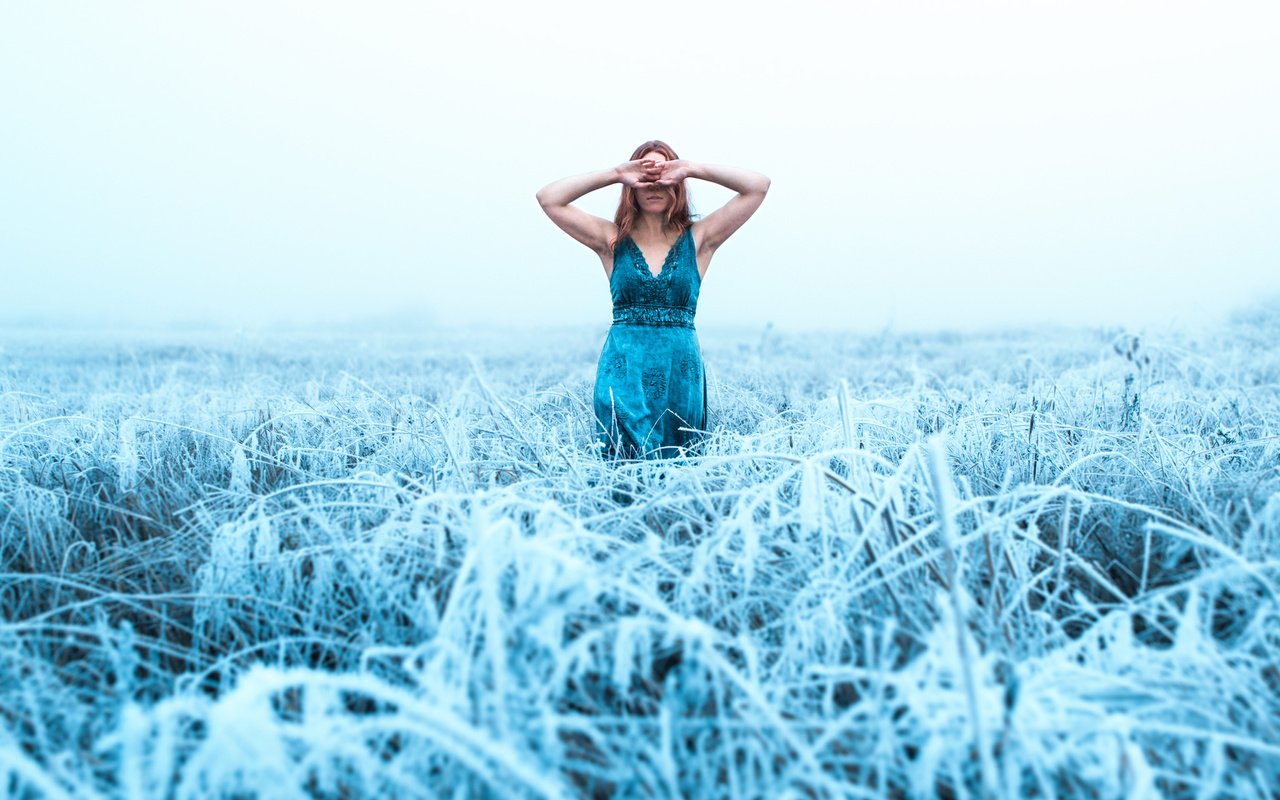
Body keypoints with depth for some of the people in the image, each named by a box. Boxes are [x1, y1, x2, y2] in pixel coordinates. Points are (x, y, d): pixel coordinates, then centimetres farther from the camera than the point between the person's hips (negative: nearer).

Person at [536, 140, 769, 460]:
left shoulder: (698, 239, 7)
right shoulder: (612, 240, 7)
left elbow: (759, 185, 0)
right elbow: (548, 198, -1)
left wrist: (692, 169, -4)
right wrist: (614, 174, -4)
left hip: (681, 373, 1)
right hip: (624, 373, -1)